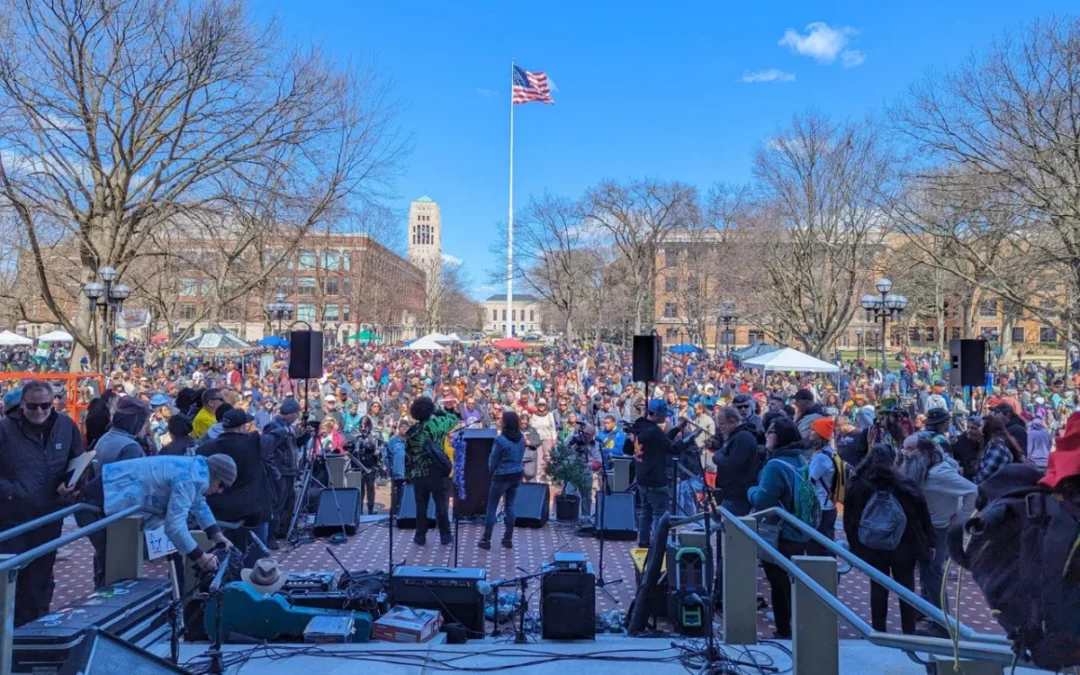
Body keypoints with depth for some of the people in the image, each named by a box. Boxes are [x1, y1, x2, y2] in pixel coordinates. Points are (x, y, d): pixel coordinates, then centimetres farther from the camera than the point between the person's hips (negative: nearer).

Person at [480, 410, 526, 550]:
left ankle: (486, 540, 7)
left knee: (491, 507, 5)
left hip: (502, 476, -6)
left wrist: (492, 469, 11)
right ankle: (508, 539, 16)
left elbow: (493, 459, -8)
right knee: (510, 506, 13)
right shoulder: (521, 438, 0)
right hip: (517, 474, 6)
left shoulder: (501, 439, -18)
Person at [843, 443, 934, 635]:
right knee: (906, 588, 11)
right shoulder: (904, 486, -10)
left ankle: (879, 633, 14)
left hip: (872, 547, 2)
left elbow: (849, 520, 0)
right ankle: (909, 633, 15)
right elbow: (923, 516, -6)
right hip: (903, 546, -1)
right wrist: (929, 544, 4)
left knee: (878, 588, 10)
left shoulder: (857, 486, -3)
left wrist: (854, 544, 6)